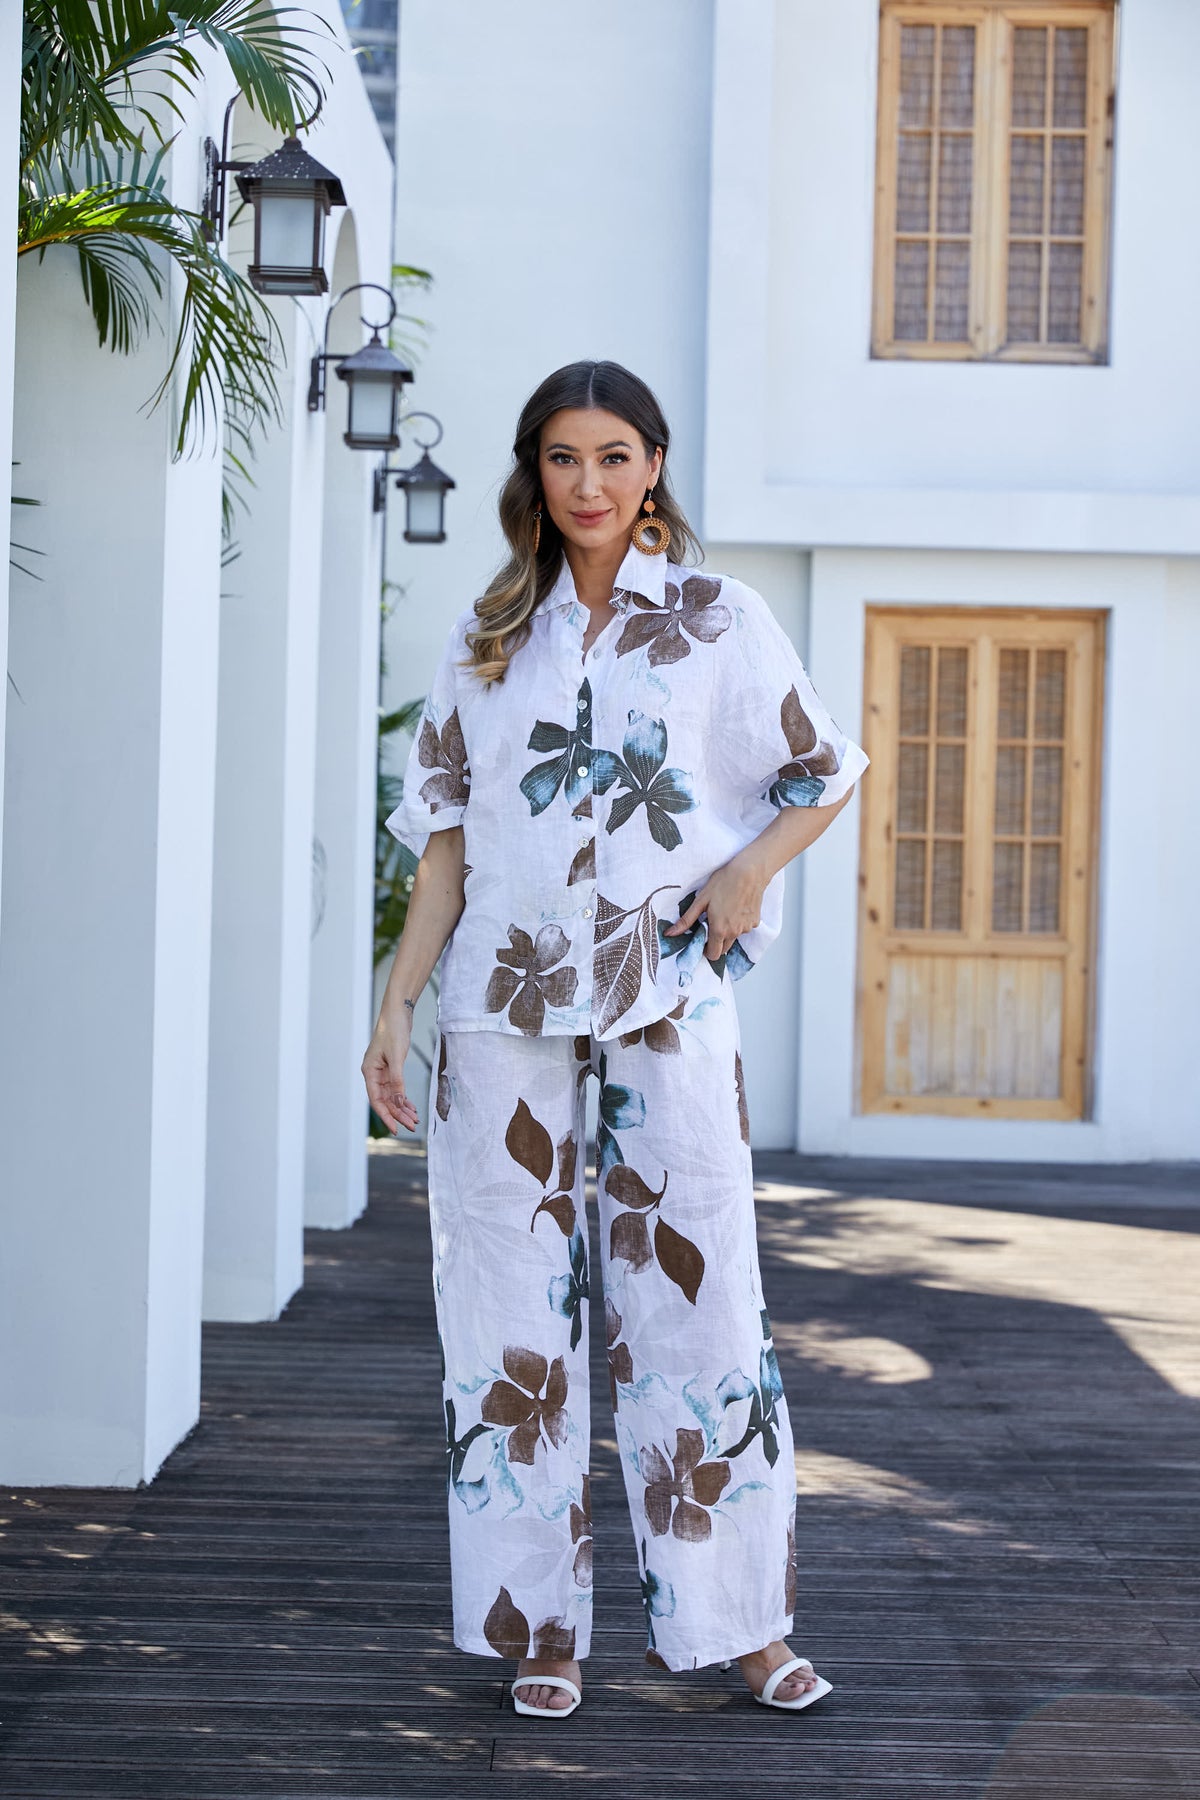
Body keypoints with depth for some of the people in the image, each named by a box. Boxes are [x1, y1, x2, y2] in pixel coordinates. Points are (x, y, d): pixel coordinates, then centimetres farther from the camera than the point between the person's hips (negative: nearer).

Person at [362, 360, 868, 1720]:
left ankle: (741, 1620, 8)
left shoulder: (720, 622, 5)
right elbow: (446, 837, 10)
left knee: (699, 1294, -3)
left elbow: (826, 774, 12)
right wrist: (396, 1002, 3)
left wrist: (754, 864, -6)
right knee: (517, 1311, 3)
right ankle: (539, 1628, 13)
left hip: (668, 997, -2)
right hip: (505, 1002, 2)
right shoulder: (486, 637, 10)